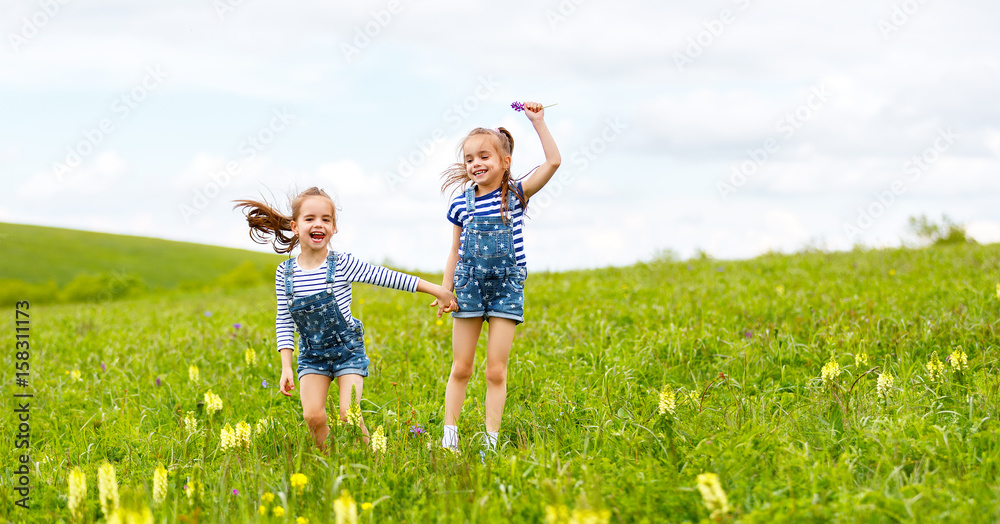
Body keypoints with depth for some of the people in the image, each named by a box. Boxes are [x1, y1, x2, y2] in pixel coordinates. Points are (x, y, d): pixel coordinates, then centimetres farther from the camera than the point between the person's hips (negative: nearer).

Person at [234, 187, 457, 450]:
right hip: (312, 355, 2)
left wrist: (436, 290, -8)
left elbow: (387, 277, -9)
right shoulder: (285, 273, -5)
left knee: (349, 415, -12)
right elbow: (283, 322, 0)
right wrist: (286, 367, -6)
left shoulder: (343, 265, -12)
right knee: (313, 415, -9)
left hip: (347, 349, -2)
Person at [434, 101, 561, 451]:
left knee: (496, 371, -1)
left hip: (506, 287, -2)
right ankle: (449, 437, 13)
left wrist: (538, 122, -12)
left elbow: (553, 162, -11)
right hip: (469, 286, 2)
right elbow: (455, 252, 10)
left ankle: (491, 440, 4)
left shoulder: (516, 194, -2)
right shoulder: (461, 204, 3)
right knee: (460, 368, 6)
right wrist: (445, 290, 5)